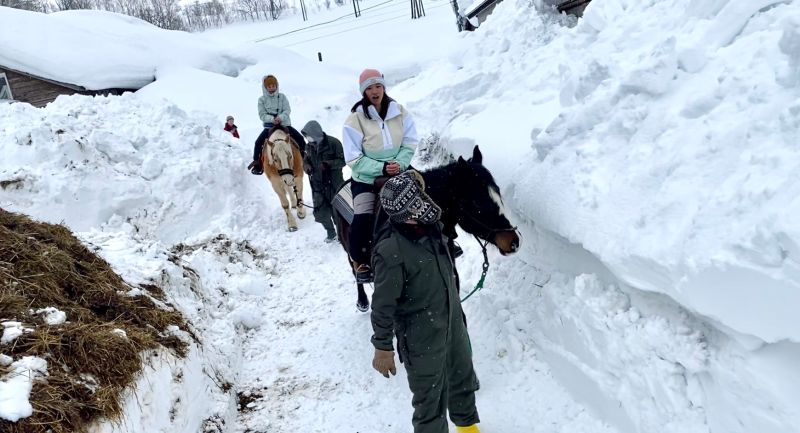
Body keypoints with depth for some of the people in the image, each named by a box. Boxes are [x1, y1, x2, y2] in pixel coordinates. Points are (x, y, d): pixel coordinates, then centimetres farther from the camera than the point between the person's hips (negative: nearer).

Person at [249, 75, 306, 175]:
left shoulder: (282, 97, 3)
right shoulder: (262, 99, 1)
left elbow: (287, 110, -5)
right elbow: (262, 115, -6)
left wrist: (280, 117, -26)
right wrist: (272, 119, -26)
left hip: (284, 124, 1)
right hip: (269, 126, -1)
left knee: (300, 139, -11)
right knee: (258, 143, -19)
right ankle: (257, 164, -5)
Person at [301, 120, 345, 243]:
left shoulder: (333, 143, -14)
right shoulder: (309, 146, 2)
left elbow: (342, 161, -12)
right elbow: (306, 160, 16)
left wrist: (328, 164, -27)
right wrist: (307, 167, -6)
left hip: (334, 183, -5)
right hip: (318, 184, 5)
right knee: (320, 212, 8)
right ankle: (331, 232, 30)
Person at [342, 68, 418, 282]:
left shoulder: (399, 112, 0)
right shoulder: (355, 119, -11)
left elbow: (410, 144, 2)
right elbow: (354, 159, -12)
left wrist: (399, 163, -17)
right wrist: (381, 168, -22)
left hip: (398, 175, 3)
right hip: (366, 179, -3)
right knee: (362, 218, -23)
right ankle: (360, 262, -1)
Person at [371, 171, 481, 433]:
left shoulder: (430, 228, -7)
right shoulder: (390, 250, -30)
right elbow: (383, 304, -23)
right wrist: (383, 347, -16)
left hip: (454, 322, 8)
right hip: (422, 337, -8)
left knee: (464, 379, 28)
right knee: (430, 397, 11)